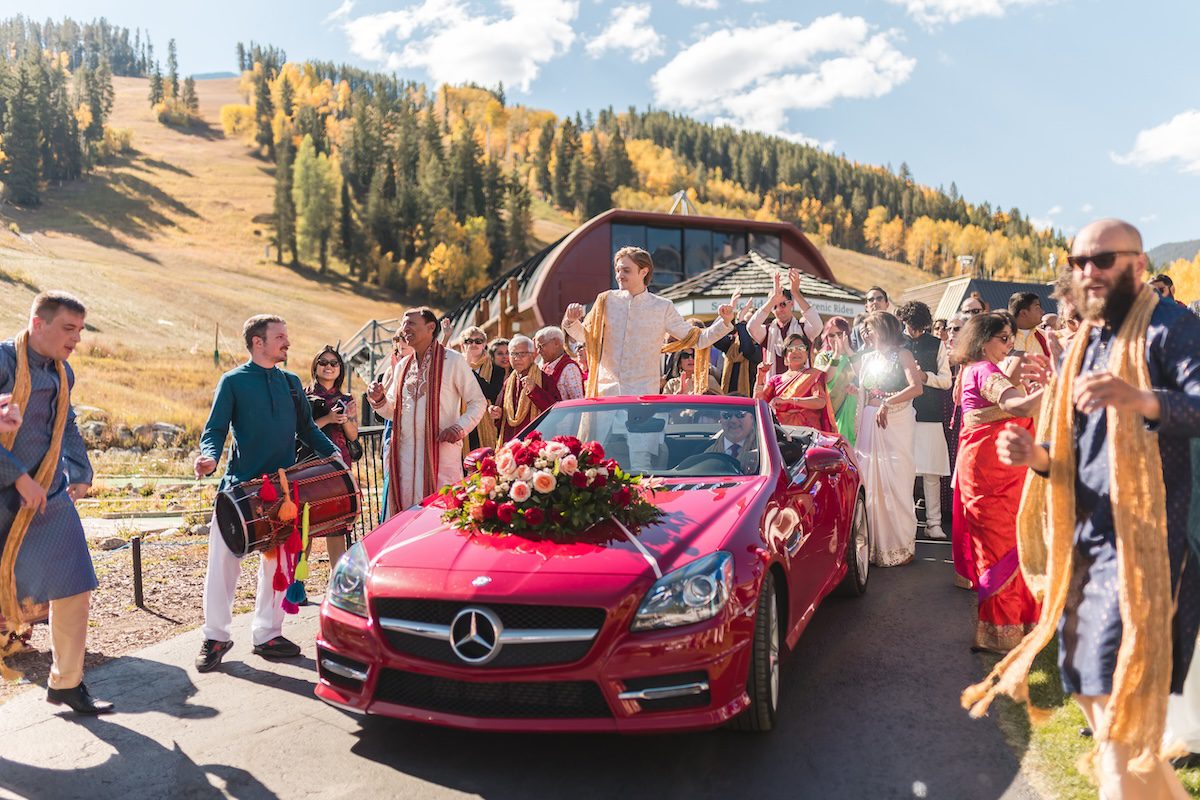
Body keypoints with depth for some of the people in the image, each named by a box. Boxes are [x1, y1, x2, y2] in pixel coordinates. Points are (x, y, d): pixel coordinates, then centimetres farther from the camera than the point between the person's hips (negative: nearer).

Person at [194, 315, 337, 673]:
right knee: (223, 560, -1)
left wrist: (335, 453, -1)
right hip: (239, 485, -4)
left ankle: (267, 635, 22)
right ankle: (216, 637, 15)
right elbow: (215, 430, -5)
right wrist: (210, 456, -25)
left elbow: (308, 429, 15)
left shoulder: (291, 382, 11)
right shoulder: (233, 381, -2)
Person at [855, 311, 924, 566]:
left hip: (896, 423, -5)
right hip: (869, 424, 5)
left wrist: (887, 403, -25)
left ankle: (900, 545, 7)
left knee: (895, 482, -4)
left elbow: (916, 387, -16)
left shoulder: (902, 355, -1)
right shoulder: (866, 359, 15)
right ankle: (873, 544, 10)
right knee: (871, 481, 2)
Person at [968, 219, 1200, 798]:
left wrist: (1142, 400, -39)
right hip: (1084, 546, 8)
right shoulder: (1080, 348, 18)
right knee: (1101, 711, 16)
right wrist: (1038, 456, -1)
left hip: (1141, 544, -8)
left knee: (1123, 722, -7)